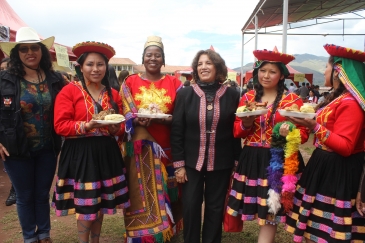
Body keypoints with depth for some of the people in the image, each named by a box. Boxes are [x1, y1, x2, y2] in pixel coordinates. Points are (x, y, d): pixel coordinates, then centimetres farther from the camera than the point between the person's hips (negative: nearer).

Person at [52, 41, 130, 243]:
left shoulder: (113, 94, 10)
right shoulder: (69, 90, -4)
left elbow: (121, 127, 12)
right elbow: (60, 125, -10)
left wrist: (114, 128, -10)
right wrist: (86, 126, -22)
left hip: (106, 153, 5)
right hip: (80, 154, -4)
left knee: (100, 203, 15)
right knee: (85, 205, 2)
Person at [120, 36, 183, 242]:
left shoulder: (174, 83, 5)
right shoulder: (130, 82, 6)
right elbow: (126, 115, 1)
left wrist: (165, 118, -19)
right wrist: (138, 120, -20)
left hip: (166, 148, 1)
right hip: (140, 148, 0)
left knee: (165, 192, 9)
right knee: (142, 193, 4)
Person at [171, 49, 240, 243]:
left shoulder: (232, 95, -2)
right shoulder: (185, 94, -3)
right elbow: (176, 131, -4)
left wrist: (237, 161, 1)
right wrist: (179, 163, -7)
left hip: (221, 163, 1)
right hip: (191, 162, 0)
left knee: (215, 208, 14)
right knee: (190, 207, 10)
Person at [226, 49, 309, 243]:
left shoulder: (293, 100, -2)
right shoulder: (247, 98, 6)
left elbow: (303, 133, -4)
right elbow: (236, 132, 5)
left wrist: (289, 133, -25)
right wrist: (246, 123, -15)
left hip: (279, 161, -3)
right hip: (252, 160, 3)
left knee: (269, 213, 5)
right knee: (258, 210, 11)